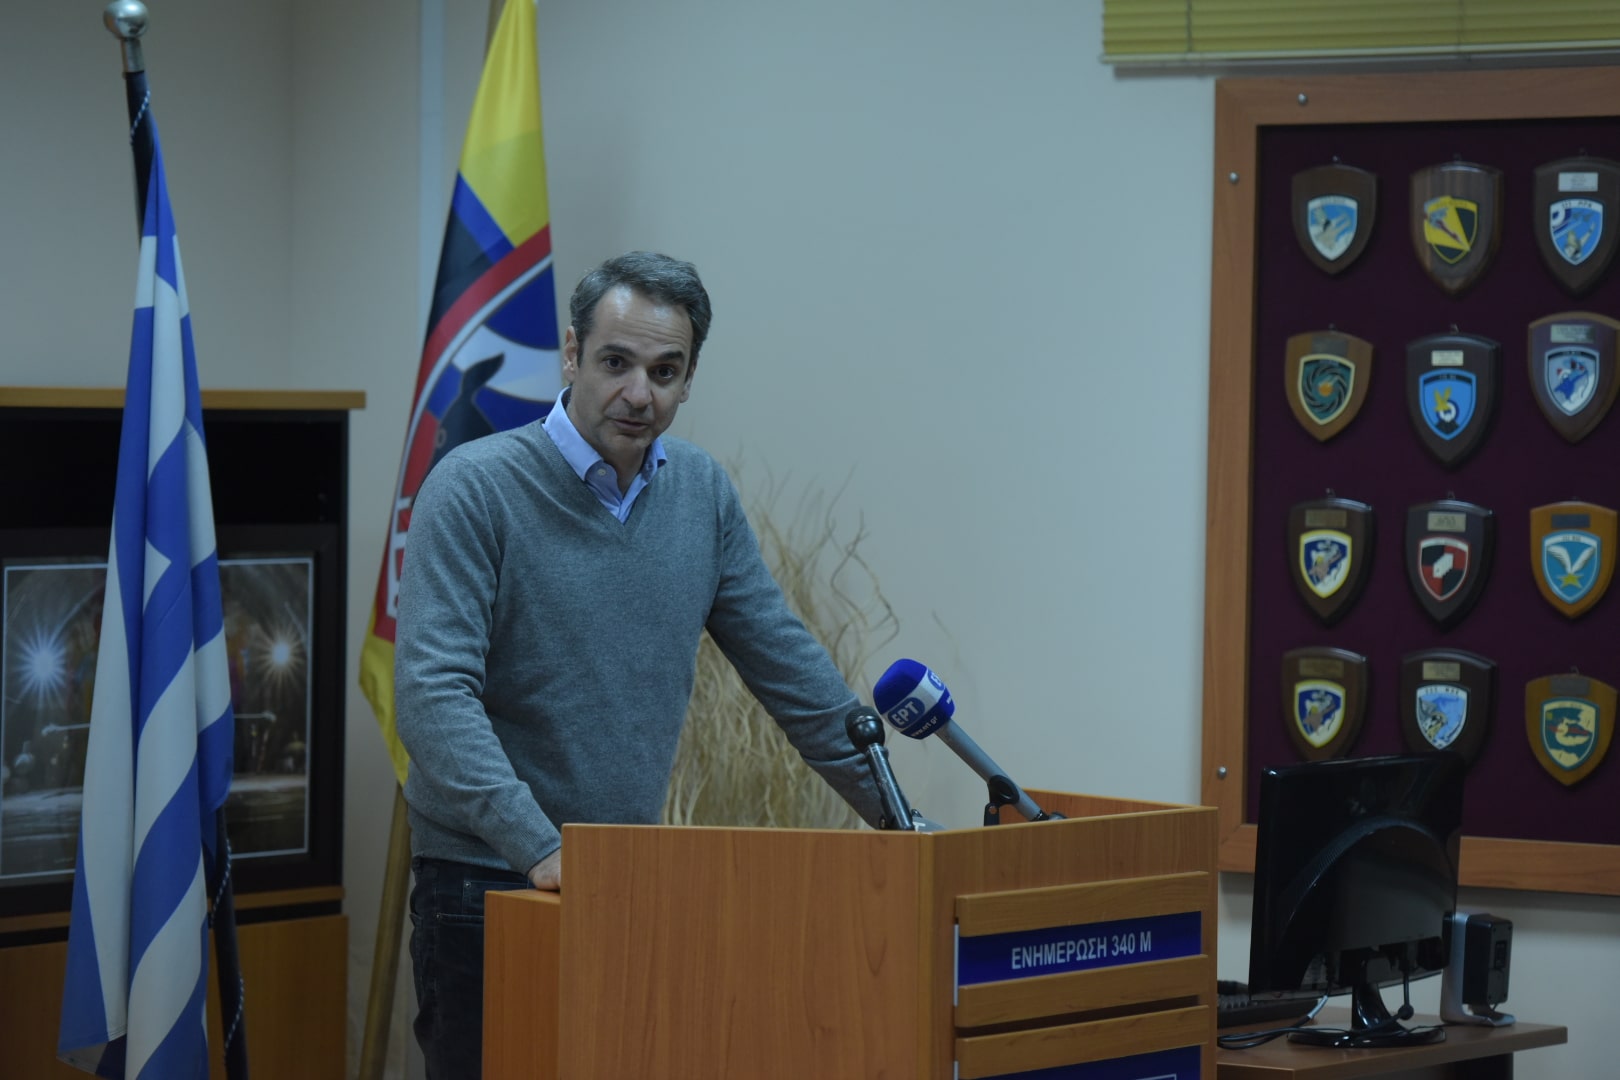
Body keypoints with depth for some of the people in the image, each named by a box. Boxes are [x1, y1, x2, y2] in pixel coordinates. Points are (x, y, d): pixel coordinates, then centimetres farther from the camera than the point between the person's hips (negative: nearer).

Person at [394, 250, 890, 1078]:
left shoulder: (702, 495, 7)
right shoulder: (475, 489, -12)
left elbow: (788, 667, 13)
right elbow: (433, 692, -21)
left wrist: (899, 818, 10)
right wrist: (540, 851, -29)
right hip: (488, 885, -5)